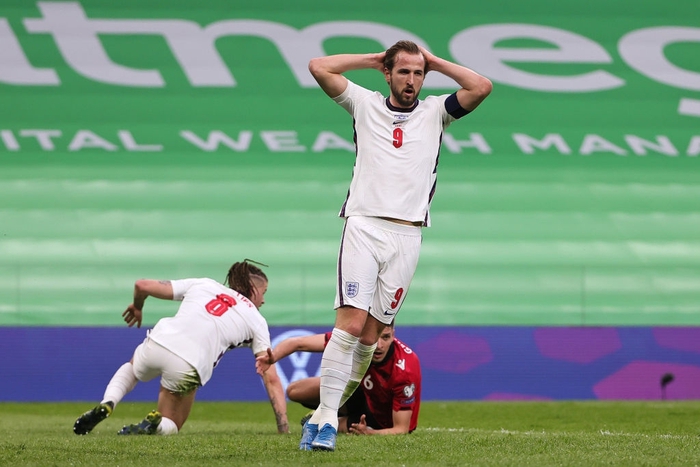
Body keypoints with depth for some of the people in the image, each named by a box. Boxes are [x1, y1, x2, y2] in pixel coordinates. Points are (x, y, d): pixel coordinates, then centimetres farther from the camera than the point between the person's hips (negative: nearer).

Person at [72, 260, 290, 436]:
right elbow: (271, 379, 12)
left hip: (157, 343, 2)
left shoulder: (203, 284, 24)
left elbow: (142, 285, 20)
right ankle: (155, 423, -13)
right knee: (169, 427, 26)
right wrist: (284, 430, 13)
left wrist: (137, 307, 43)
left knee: (132, 367, 40)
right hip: (188, 365, -2)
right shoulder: (256, 321, 19)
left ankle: (107, 404, 7)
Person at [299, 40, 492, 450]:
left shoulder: (435, 112, 14)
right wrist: (375, 59, 12)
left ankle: (325, 416, 10)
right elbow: (319, 67, 6)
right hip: (363, 227, -2)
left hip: (406, 237, 2)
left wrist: (435, 62, 10)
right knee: (350, 324, -16)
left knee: (371, 335, 1)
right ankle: (325, 419, -17)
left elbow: (482, 87, 1)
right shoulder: (366, 105, 12)